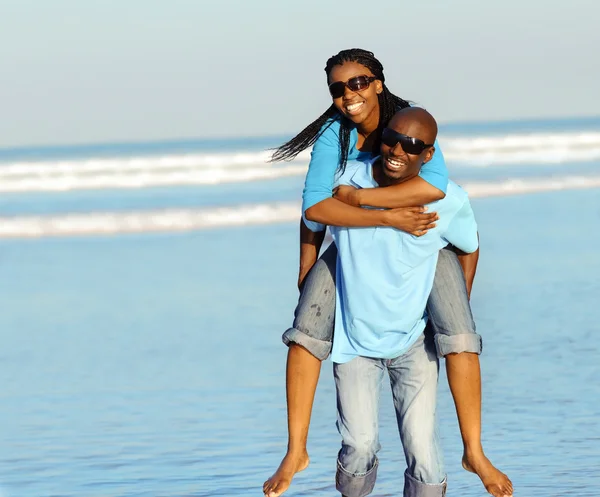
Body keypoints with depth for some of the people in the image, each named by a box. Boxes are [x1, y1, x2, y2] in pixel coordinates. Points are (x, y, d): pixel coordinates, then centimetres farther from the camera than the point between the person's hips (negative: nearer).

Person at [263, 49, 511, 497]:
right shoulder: (333, 133, -19)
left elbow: (436, 184, -39)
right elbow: (314, 207, -28)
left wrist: (357, 197, -36)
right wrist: (388, 216, -33)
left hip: (421, 241, -1)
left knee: (459, 336, -18)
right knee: (307, 330, -15)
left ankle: (474, 452, -8)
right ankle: (296, 451, -7)